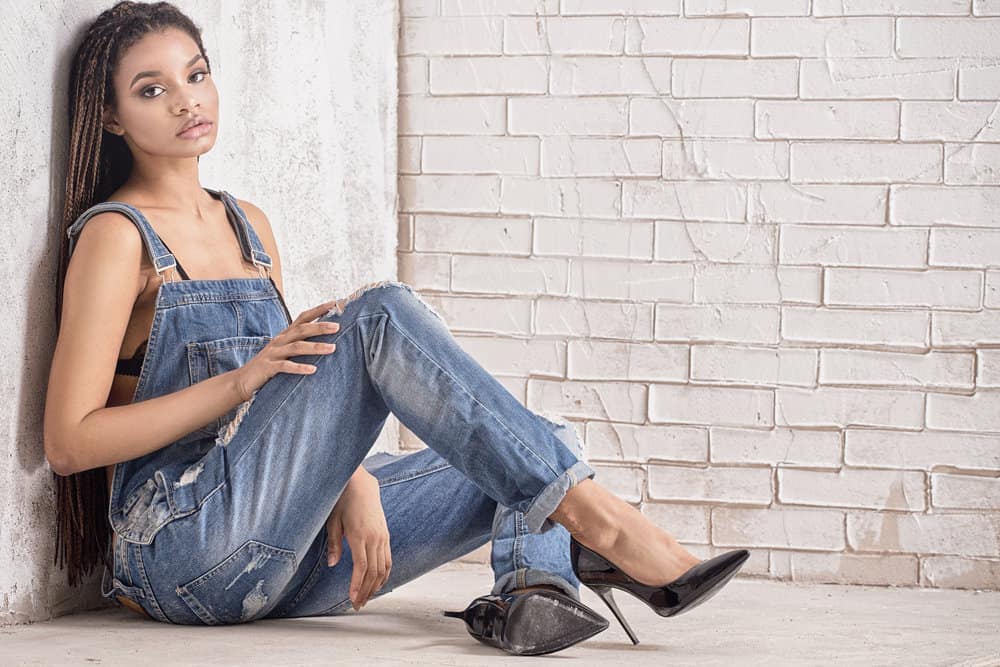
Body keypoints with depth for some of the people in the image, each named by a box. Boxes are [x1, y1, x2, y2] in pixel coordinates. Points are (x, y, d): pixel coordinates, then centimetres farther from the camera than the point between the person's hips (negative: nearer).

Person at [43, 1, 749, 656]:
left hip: (282, 560, 7)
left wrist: (352, 481, -4)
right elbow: (69, 443, -11)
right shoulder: (116, 236, -4)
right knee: (381, 315, -23)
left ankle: (535, 581, -35)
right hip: (187, 549, -7)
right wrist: (239, 382, -18)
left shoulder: (249, 227, 19)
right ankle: (593, 517, -30)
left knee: (534, 451, -3)